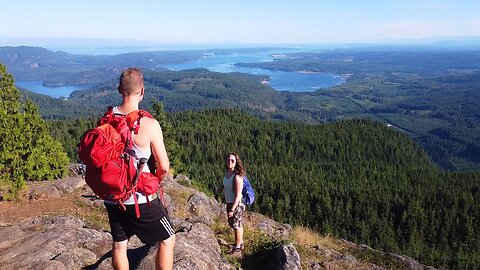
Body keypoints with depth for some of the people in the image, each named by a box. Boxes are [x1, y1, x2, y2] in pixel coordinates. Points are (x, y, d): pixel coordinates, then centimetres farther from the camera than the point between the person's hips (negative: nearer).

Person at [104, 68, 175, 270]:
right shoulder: (149, 124, -19)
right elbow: (164, 167, -13)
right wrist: (157, 180, 9)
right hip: (141, 199, -5)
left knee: (119, 245, 21)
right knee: (167, 240, 15)